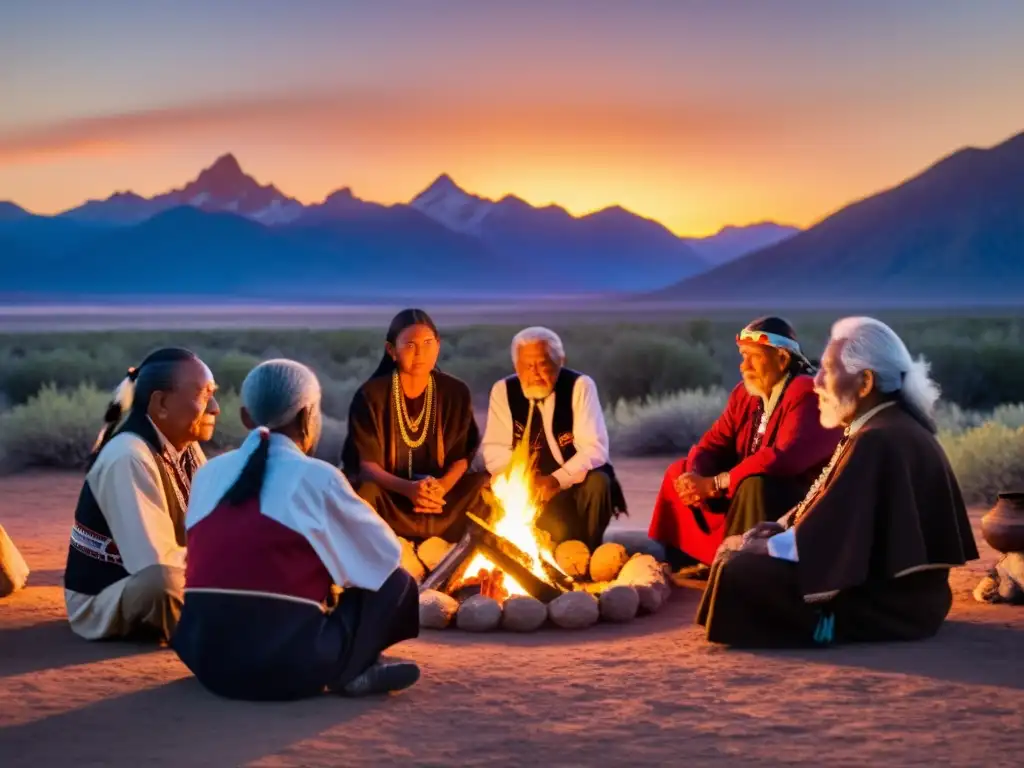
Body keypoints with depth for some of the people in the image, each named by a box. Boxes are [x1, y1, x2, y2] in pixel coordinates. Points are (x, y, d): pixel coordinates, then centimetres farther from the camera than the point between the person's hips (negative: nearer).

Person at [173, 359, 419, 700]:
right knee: (396, 582, 14)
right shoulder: (317, 476, -1)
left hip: (204, 655, 4)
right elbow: (387, 552, 11)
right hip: (288, 664, -4)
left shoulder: (208, 474, 13)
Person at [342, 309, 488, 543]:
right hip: (388, 495, -3)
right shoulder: (370, 395, -8)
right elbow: (365, 464, -11)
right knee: (365, 493, -35)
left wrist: (442, 486, -19)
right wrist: (407, 488, -28)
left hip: (442, 492, 3)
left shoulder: (456, 393, 1)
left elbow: (462, 455, 3)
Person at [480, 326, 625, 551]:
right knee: (558, 530, -32)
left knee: (597, 482, -34)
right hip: (531, 487, 0)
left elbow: (594, 449, -18)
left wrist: (558, 479, -35)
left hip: (576, 480, 0)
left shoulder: (580, 386, -11)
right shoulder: (502, 391, -4)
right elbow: (494, 451, -5)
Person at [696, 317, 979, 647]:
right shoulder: (891, 427, 9)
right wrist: (781, 527, 2)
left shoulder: (878, 442, -23)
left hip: (886, 602, -11)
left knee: (737, 571, -18)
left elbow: (823, 539, -23)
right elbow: (830, 513, 16)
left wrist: (751, 545, -10)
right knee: (742, 556, 16)